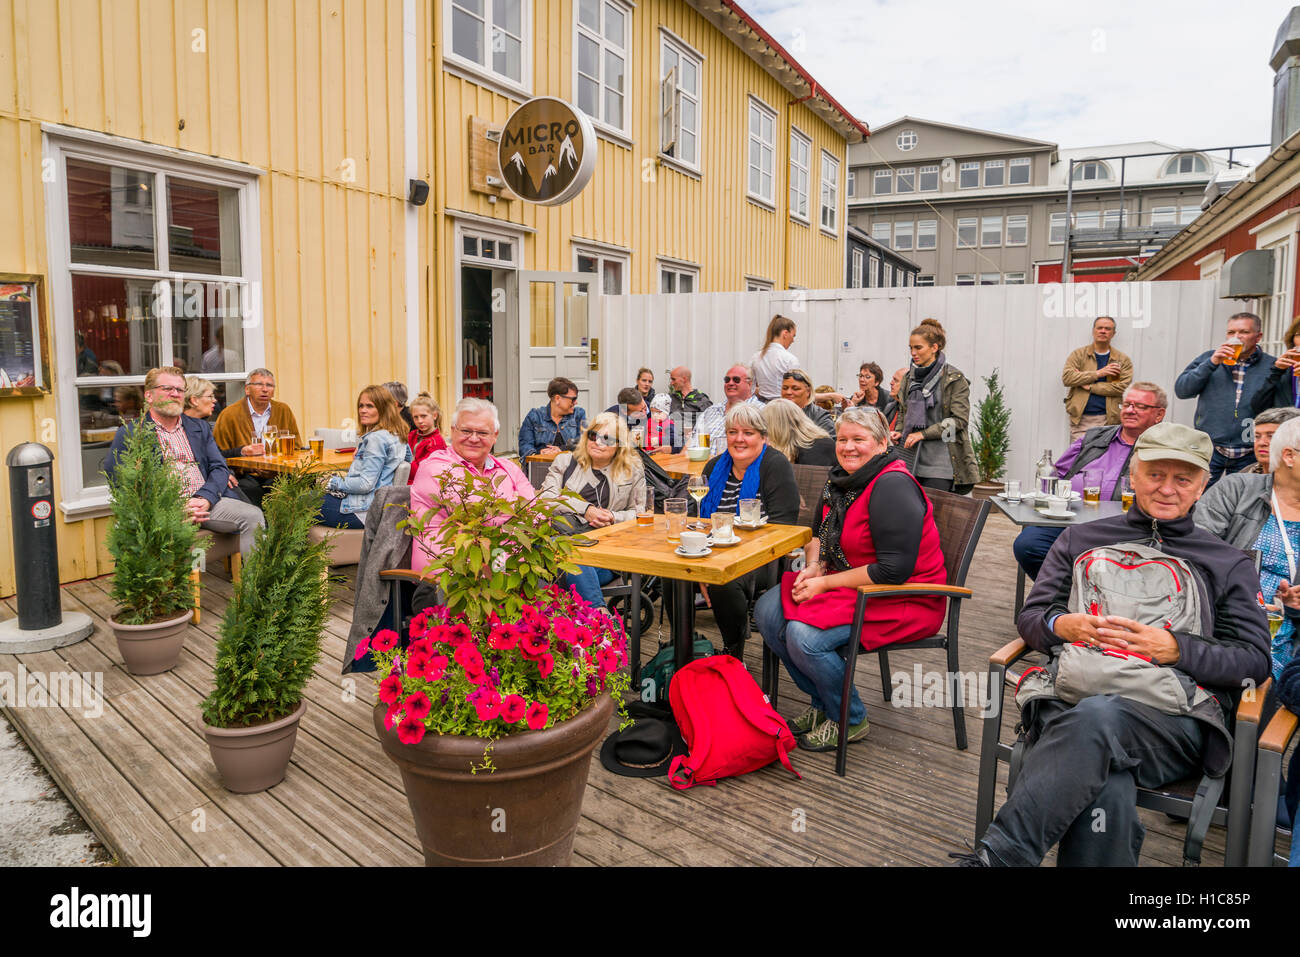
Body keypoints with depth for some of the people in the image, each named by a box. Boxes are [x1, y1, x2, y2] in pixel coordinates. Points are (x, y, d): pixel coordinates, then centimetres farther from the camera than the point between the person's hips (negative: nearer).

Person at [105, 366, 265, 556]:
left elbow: (219, 467, 14)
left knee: (253, 515, -23)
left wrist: (204, 498, -9)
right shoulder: (129, 434, 10)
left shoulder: (200, 427, 24)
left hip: (206, 503, 4)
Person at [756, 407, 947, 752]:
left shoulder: (893, 486, -20)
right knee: (767, 610, -6)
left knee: (804, 635, -26)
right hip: (848, 584, 9)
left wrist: (826, 583, -19)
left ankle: (849, 720, 1)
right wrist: (814, 568, -2)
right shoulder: (842, 478, 7)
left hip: (904, 598, -9)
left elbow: (894, 570, -25)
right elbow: (819, 535, 20)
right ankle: (821, 702, 11)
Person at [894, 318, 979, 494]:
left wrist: (923, 434, -14)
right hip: (912, 459, 5)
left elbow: (959, 419, -9)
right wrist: (900, 433, 4)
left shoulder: (954, 379, -4)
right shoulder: (909, 377, 13)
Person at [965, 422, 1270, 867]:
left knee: (1098, 714, -40)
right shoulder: (1081, 539, 23)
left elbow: (1255, 660, 12)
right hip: (1072, 695, 1)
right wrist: (1062, 624, -6)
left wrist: (1174, 649, -8)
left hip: (1176, 714, -1)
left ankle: (998, 852, -41)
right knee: (1105, 794, -37)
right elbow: (1030, 618, 19)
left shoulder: (1229, 564, 22)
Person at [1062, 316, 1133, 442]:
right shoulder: (1078, 354, 9)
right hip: (1080, 419, 0)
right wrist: (1098, 373, -9)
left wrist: (1088, 386, -9)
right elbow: (1066, 378, -6)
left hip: (1108, 420, 0)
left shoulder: (1123, 360, 9)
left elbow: (1123, 387, -5)